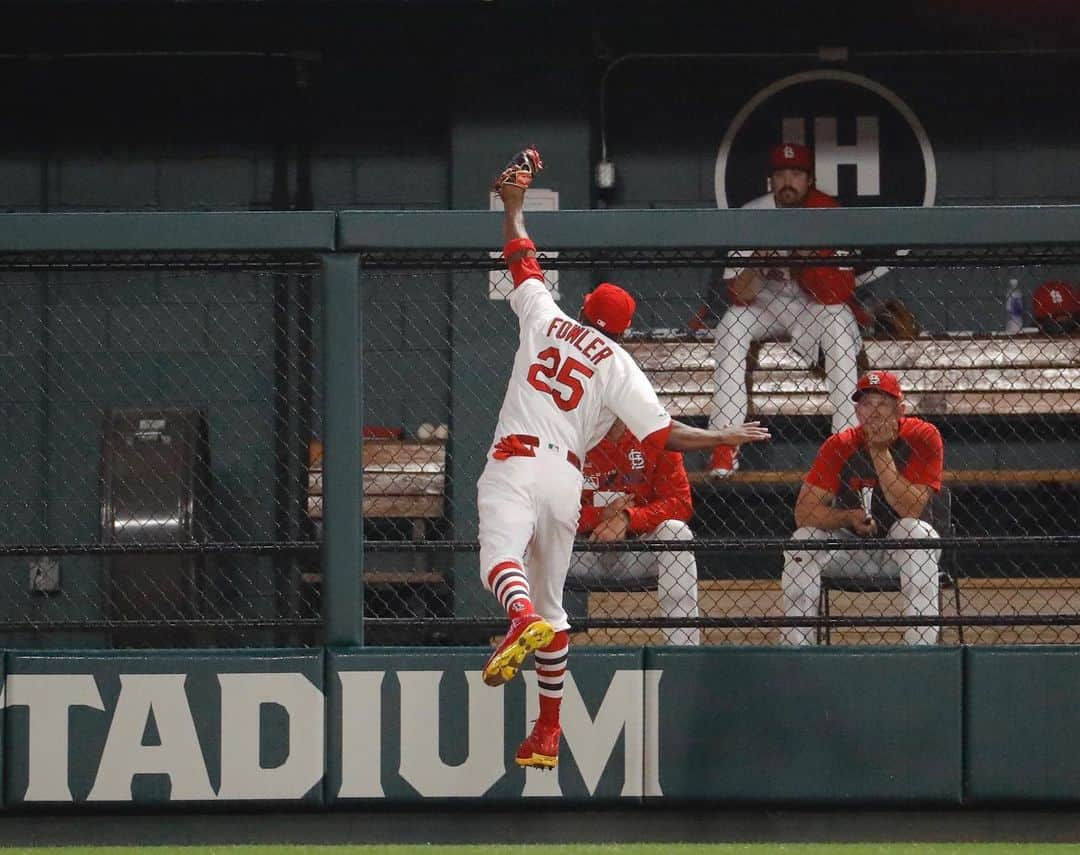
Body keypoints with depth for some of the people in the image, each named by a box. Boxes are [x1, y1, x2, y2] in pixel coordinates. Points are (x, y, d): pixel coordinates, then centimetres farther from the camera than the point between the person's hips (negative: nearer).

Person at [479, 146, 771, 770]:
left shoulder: (546, 319, 13)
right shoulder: (618, 364, 9)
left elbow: (522, 259, 26)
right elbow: (662, 433, 1)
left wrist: (514, 203, 40)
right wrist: (723, 438, 14)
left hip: (515, 467, -2)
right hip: (566, 480, 2)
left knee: (502, 556, -27)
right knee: (551, 599, 13)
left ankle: (523, 621, -62)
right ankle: (548, 733, 15)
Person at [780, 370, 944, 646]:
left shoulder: (922, 437, -15)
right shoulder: (840, 445, -10)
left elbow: (911, 509, -25)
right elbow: (804, 512, -14)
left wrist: (881, 453, -27)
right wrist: (849, 517, -31)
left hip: (902, 552, -2)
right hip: (852, 554, 2)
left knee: (914, 531, -33)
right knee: (802, 540, -22)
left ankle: (922, 647, -37)